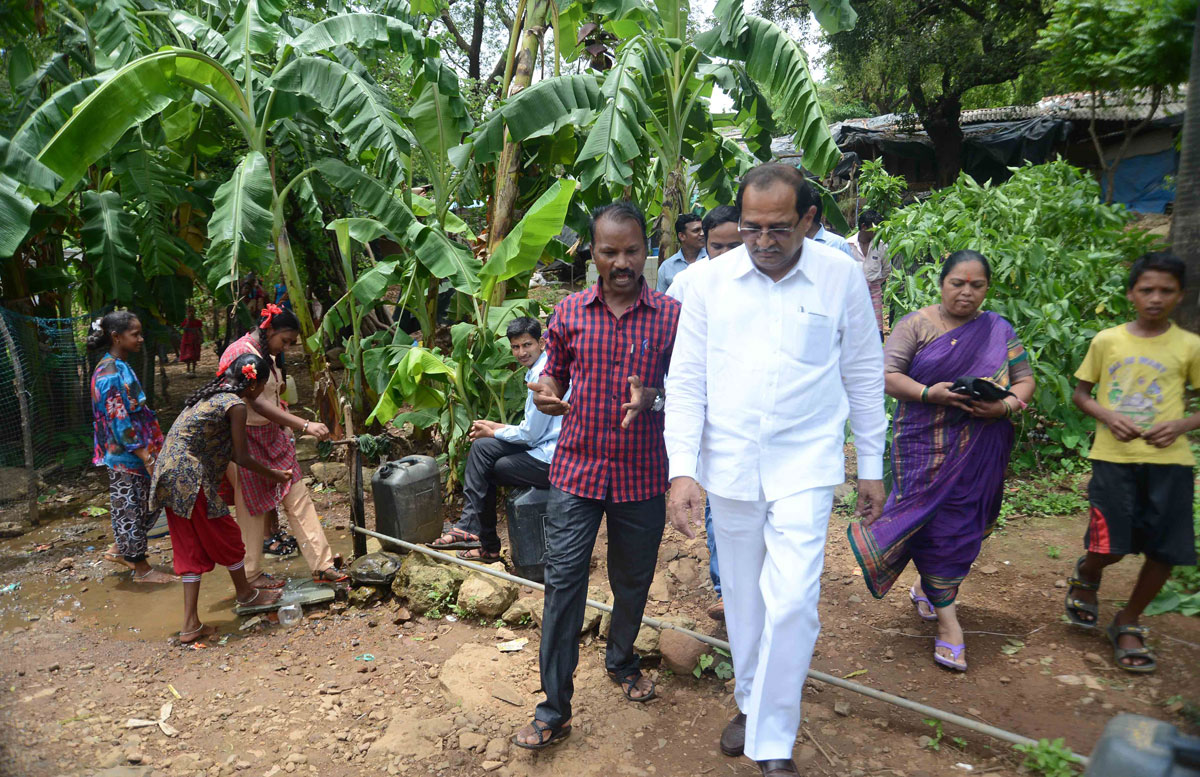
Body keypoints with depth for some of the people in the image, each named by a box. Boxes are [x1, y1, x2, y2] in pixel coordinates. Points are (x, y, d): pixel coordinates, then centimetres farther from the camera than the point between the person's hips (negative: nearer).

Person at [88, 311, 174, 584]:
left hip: (137, 451, 9)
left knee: (147, 505, 18)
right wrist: (147, 457, -21)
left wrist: (153, 447, 19)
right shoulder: (110, 374, -19)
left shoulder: (121, 367, 10)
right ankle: (141, 568, 14)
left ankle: (120, 549, 33)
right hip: (125, 456, -9)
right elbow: (119, 422, -22)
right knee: (130, 508, 3)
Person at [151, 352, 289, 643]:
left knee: (192, 549, 13)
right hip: (191, 479, -9)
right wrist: (275, 475, 5)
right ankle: (245, 593, 32)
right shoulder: (236, 404, -11)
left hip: (170, 477, 9)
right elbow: (243, 458, -9)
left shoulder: (212, 395, 17)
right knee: (226, 536, 11)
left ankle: (190, 625, 17)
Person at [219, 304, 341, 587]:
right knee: (253, 509, 4)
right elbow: (258, 404, -28)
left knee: (298, 498, 5)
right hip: (247, 441, -9)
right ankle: (252, 574, 20)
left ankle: (322, 565, 7)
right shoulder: (241, 353, -19)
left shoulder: (266, 354, 11)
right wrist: (305, 425, -33)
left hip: (273, 438, 9)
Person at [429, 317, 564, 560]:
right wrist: (495, 426, 12)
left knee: (486, 471, 2)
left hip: (551, 460, -10)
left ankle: (488, 545, 16)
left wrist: (492, 432, 1)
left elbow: (530, 433, -15)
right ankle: (470, 527, 3)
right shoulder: (540, 370, 16)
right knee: (482, 447, 7)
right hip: (549, 449, 10)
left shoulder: (542, 376, -17)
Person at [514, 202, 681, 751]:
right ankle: (554, 710, 14)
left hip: (641, 474, 0)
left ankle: (621, 661, 45)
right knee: (563, 581, 0)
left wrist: (654, 397, -20)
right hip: (577, 469, 0)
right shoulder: (569, 313, 1)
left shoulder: (672, 315, -3)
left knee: (633, 581, 17)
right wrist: (546, 395, -11)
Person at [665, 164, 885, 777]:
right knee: (743, 596, 15)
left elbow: (864, 376, 5)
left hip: (804, 466, -2)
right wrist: (682, 469, -9)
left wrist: (871, 466, 8)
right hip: (728, 466, 2)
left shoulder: (842, 276, -3)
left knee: (791, 601, -9)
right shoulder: (712, 279, -2)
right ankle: (750, 703, 39)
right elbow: (686, 379, -1)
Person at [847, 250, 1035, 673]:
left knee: (963, 524, 9)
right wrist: (929, 393, -22)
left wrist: (1007, 405, -14)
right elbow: (887, 374, -6)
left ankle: (926, 586, 35)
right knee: (934, 522, -5)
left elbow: (1025, 378, 8)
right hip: (924, 443, -3)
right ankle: (947, 620, 5)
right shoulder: (915, 324, 0)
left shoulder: (998, 331, 9)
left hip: (979, 446, 3)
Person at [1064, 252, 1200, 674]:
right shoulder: (1106, 341, 4)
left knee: (1165, 551, 2)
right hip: (1114, 457, -1)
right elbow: (1080, 393, 10)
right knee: (1109, 548, -6)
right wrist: (1108, 416, -8)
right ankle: (1085, 577, 31)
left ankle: (1127, 623, 25)